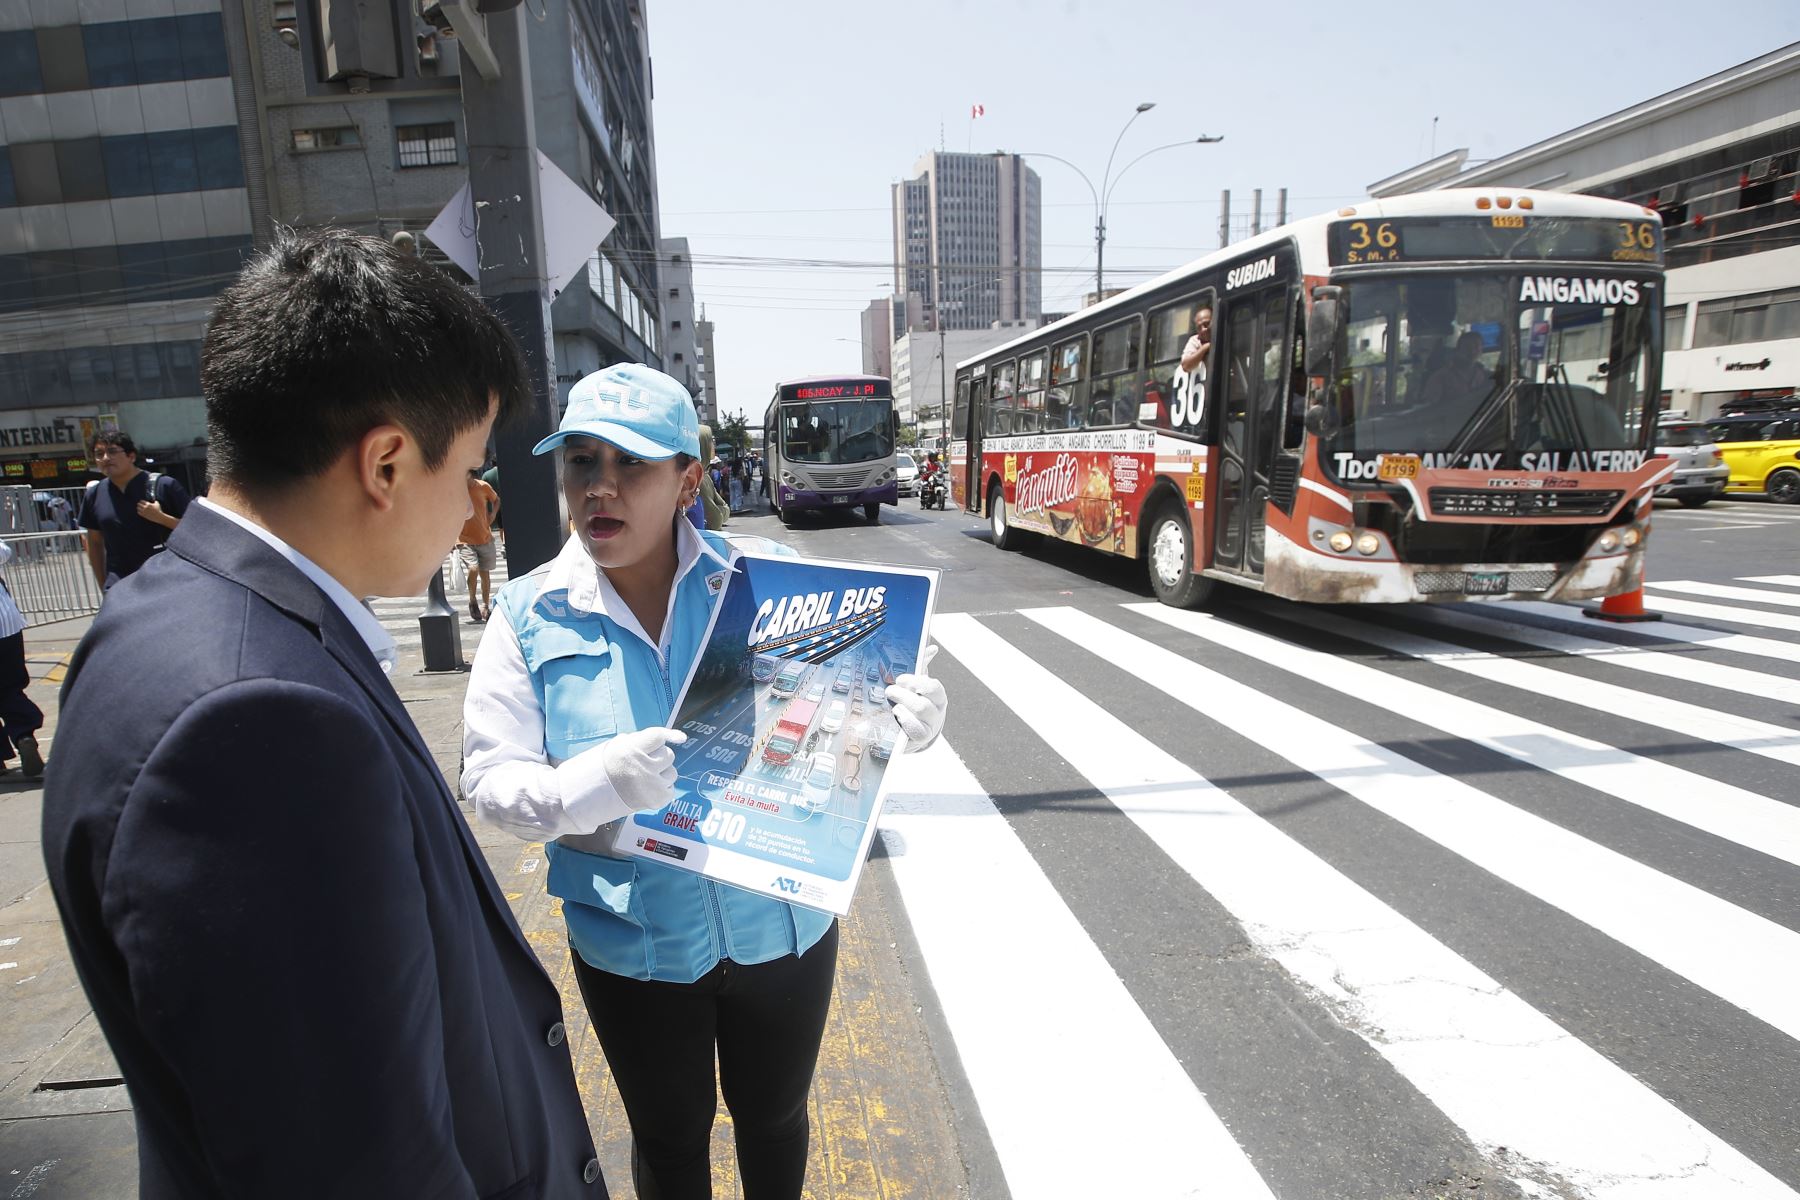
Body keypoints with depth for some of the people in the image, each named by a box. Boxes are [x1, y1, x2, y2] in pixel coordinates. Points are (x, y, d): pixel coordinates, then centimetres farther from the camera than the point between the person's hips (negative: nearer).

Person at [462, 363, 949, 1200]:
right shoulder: (528, 618, -10)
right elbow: (491, 780, -11)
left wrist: (905, 714, -26)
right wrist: (600, 782, -31)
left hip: (782, 921, 1)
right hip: (635, 943, 0)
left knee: (773, 1115, 25)